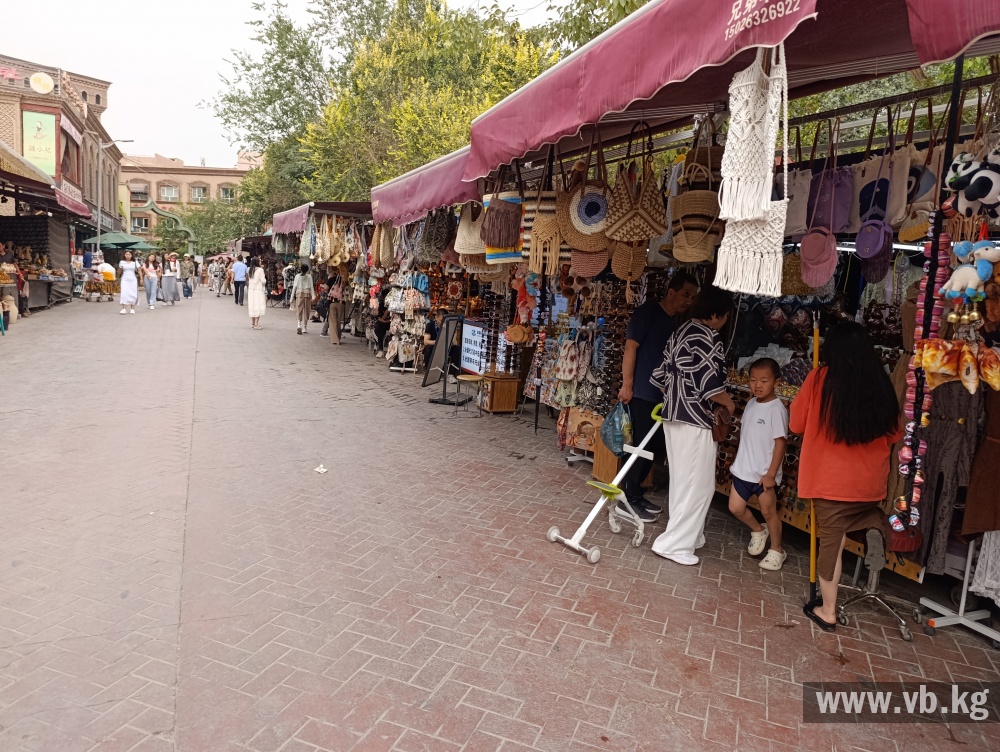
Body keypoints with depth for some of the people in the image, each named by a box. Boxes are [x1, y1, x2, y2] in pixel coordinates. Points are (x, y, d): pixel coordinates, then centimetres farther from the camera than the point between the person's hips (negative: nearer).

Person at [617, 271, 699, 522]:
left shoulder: (678, 321, 13)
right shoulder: (648, 311, -9)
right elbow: (631, 347, -13)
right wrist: (627, 384, -17)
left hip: (663, 394, 8)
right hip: (642, 392, -8)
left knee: (657, 447, 11)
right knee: (645, 446, -4)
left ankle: (633, 492, 24)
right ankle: (628, 497, 9)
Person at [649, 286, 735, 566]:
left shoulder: (681, 331, 11)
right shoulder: (709, 338, -16)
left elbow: (661, 375, 14)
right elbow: (710, 385, -20)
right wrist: (729, 403, -2)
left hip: (673, 415, 9)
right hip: (694, 420, -9)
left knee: (682, 480, 18)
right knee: (698, 484, 0)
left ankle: (686, 534, 31)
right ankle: (673, 544, 3)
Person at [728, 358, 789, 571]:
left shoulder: (776, 409, -17)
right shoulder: (751, 403, 4)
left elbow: (780, 442, -17)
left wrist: (771, 473, -19)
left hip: (765, 473, -6)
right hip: (743, 469, 6)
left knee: (768, 511, 6)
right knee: (735, 507, 8)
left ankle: (776, 551, 25)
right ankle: (758, 531, 34)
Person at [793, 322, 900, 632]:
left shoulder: (819, 379, -13)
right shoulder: (882, 383, -5)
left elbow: (796, 425, -3)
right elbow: (894, 434, 6)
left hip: (831, 479, -3)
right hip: (870, 480, 3)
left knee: (831, 541, 7)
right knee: (861, 510, 32)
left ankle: (827, 611, 14)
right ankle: (874, 527, 0)